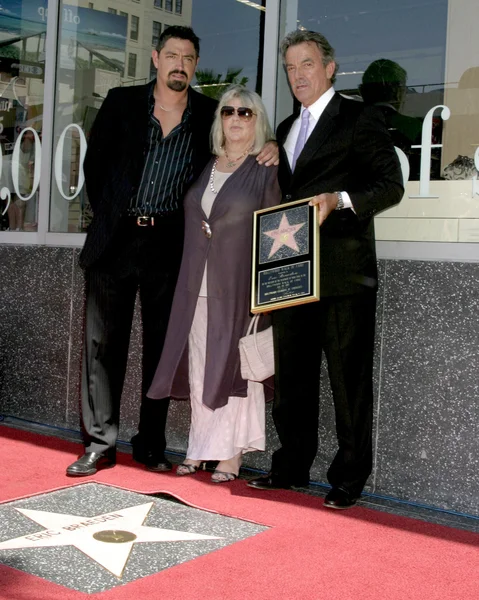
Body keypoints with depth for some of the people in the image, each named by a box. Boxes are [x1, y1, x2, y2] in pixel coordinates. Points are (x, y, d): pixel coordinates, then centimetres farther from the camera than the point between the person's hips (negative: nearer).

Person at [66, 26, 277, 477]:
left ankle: (151, 447, 16)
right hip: (115, 239, 0)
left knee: (161, 347, 5)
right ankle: (100, 444, 12)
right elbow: (94, 164, 9)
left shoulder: (210, 115, 6)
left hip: (170, 245, 0)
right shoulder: (121, 102, 5)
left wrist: (270, 149, -7)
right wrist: (107, 215, 4)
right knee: (103, 342, 2)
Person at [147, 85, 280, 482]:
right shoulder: (204, 169, 14)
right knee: (199, 368, 7)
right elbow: (190, 226, 17)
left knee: (234, 365, -1)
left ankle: (231, 453, 7)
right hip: (198, 286, 5)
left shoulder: (267, 172, 1)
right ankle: (201, 448, 17)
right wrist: (187, 282, 11)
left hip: (239, 286, -4)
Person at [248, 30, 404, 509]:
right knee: (291, 377, 12)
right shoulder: (287, 129, 21)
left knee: (348, 379, -1)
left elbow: (391, 185, -8)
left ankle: (349, 479, 9)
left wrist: (339, 200, -20)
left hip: (343, 272, -7)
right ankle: (293, 466, 24)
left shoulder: (359, 119, -1)